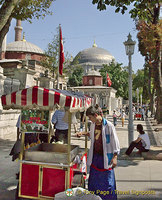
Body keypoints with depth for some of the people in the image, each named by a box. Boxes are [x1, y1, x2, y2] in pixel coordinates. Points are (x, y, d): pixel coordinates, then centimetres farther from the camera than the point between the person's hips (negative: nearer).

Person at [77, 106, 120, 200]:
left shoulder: (109, 125, -17)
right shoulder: (93, 125, 2)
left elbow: (115, 142, -12)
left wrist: (115, 157, -14)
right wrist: (83, 133, 10)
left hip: (105, 157, -6)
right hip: (95, 156, 6)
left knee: (107, 181, 5)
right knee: (93, 179, 16)